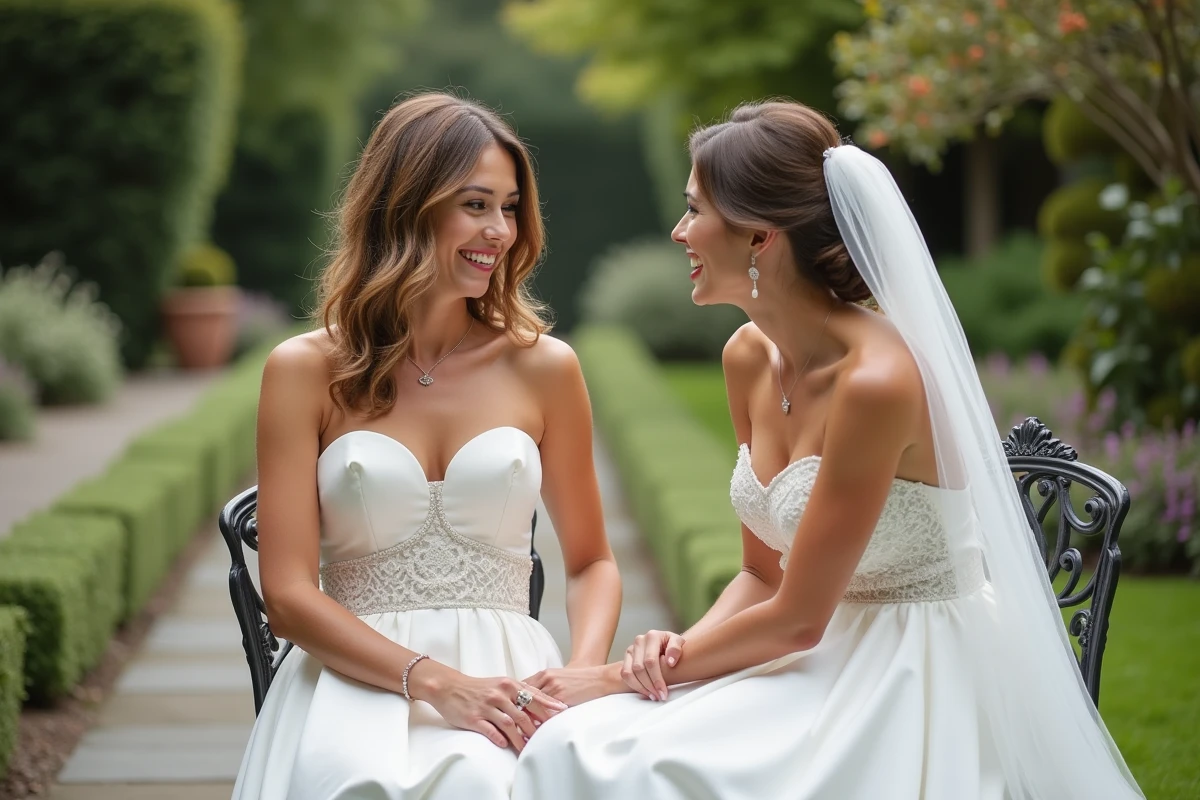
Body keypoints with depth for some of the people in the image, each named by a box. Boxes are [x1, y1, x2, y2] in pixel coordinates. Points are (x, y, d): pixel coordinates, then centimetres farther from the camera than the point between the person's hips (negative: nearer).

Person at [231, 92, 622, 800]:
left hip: (505, 678, 1)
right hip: (355, 678, 0)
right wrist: (435, 681, -16)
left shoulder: (543, 367, 8)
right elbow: (289, 594, -2)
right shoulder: (305, 371, 3)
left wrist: (583, 675, -5)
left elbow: (591, 561, 17)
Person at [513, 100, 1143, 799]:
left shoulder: (876, 379, -22)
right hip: (825, 662, 7)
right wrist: (678, 648, -8)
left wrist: (616, 678, -8)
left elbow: (796, 618, -17)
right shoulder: (749, 358, 4)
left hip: (922, 678, -7)